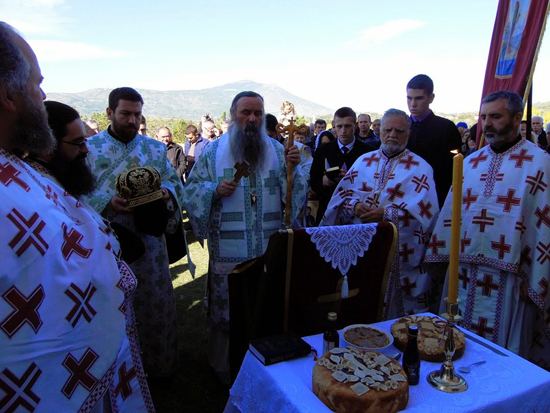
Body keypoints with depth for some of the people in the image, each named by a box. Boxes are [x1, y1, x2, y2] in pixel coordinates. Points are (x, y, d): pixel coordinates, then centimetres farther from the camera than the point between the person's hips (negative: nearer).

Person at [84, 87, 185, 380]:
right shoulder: (89, 148, 0)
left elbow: (175, 184, 10)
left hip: (149, 240, 2)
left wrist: (166, 192, -12)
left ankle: (160, 365, 33)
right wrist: (107, 202, -21)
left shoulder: (155, 149, 8)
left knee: (157, 304, 11)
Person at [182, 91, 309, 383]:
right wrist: (215, 190, -16)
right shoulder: (213, 151, 2)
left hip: (271, 249, 2)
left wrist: (293, 169, -15)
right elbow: (191, 191, 2)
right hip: (228, 250, -1)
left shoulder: (277, 149, 6)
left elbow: (294, 193, 3)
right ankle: (226, 364, 32)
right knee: (227, 305, 9)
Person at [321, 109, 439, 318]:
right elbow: (342, 193, 8)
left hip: (399, 255, -3)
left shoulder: (419, 168, 2)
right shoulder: (363, 161, 14)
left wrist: (387, 214, -20)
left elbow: (424, 210, -10)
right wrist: (354, 205, -13)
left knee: (394, 307, 3)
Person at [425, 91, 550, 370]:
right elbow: (450, 209, 11)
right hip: (463, 271, 5)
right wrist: (439, 256, 11)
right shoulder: (471, 162, 11)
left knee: (502, 351, 10)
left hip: (507, 276, -4)